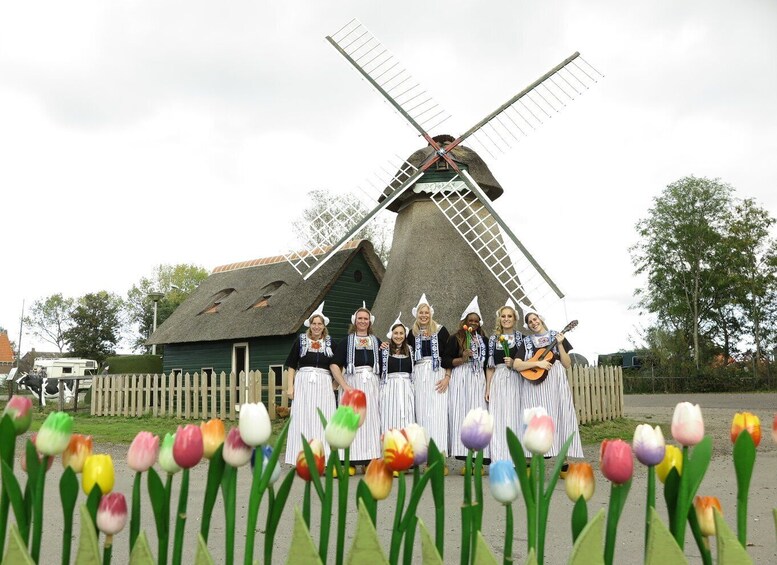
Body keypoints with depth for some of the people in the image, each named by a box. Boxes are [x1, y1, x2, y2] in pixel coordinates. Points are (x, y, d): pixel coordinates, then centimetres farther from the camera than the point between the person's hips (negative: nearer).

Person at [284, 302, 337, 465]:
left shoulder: (330, 343, 9)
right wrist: (290, 386, -2)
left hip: (323, 384, 1)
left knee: (322, 421, -2)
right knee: (302, 420, -2)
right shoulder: (300, 341, 7)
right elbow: (291, 365, 7)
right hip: (303, 384, -1)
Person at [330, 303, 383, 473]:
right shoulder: (346, 341, 4)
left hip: (371, 384, 3)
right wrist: (344, 386, -13)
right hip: (351, 383, -3)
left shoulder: (376, 341, 15)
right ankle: (351, 462, -1)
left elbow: (383, 366, 20)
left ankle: (370, 461, 6)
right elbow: (334, 365, -4)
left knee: (371, 420, 1)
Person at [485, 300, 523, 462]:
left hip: (515, 382, -2)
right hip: (497, 382, 2)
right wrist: (487, 388, 6)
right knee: (498, 420, 1)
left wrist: (514, 363, -14)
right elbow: (489, 366, 10)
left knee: (514, 418, -4)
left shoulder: (520, 338, 5)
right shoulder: (493, 338, 11)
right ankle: (500, 461, 6)